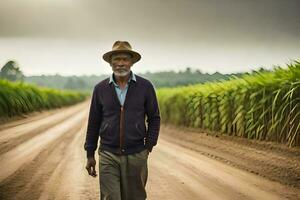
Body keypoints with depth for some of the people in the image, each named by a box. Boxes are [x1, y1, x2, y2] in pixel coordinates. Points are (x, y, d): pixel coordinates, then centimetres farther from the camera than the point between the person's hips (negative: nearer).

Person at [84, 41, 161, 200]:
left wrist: (149, 146, -3)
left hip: (136, 156, 0)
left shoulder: (145, 86, 0)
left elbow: (154, 119, 6)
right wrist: (90, 154, 8)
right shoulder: (100, 89, 2)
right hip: (108, 155, 0)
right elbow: (93, 123, 8)